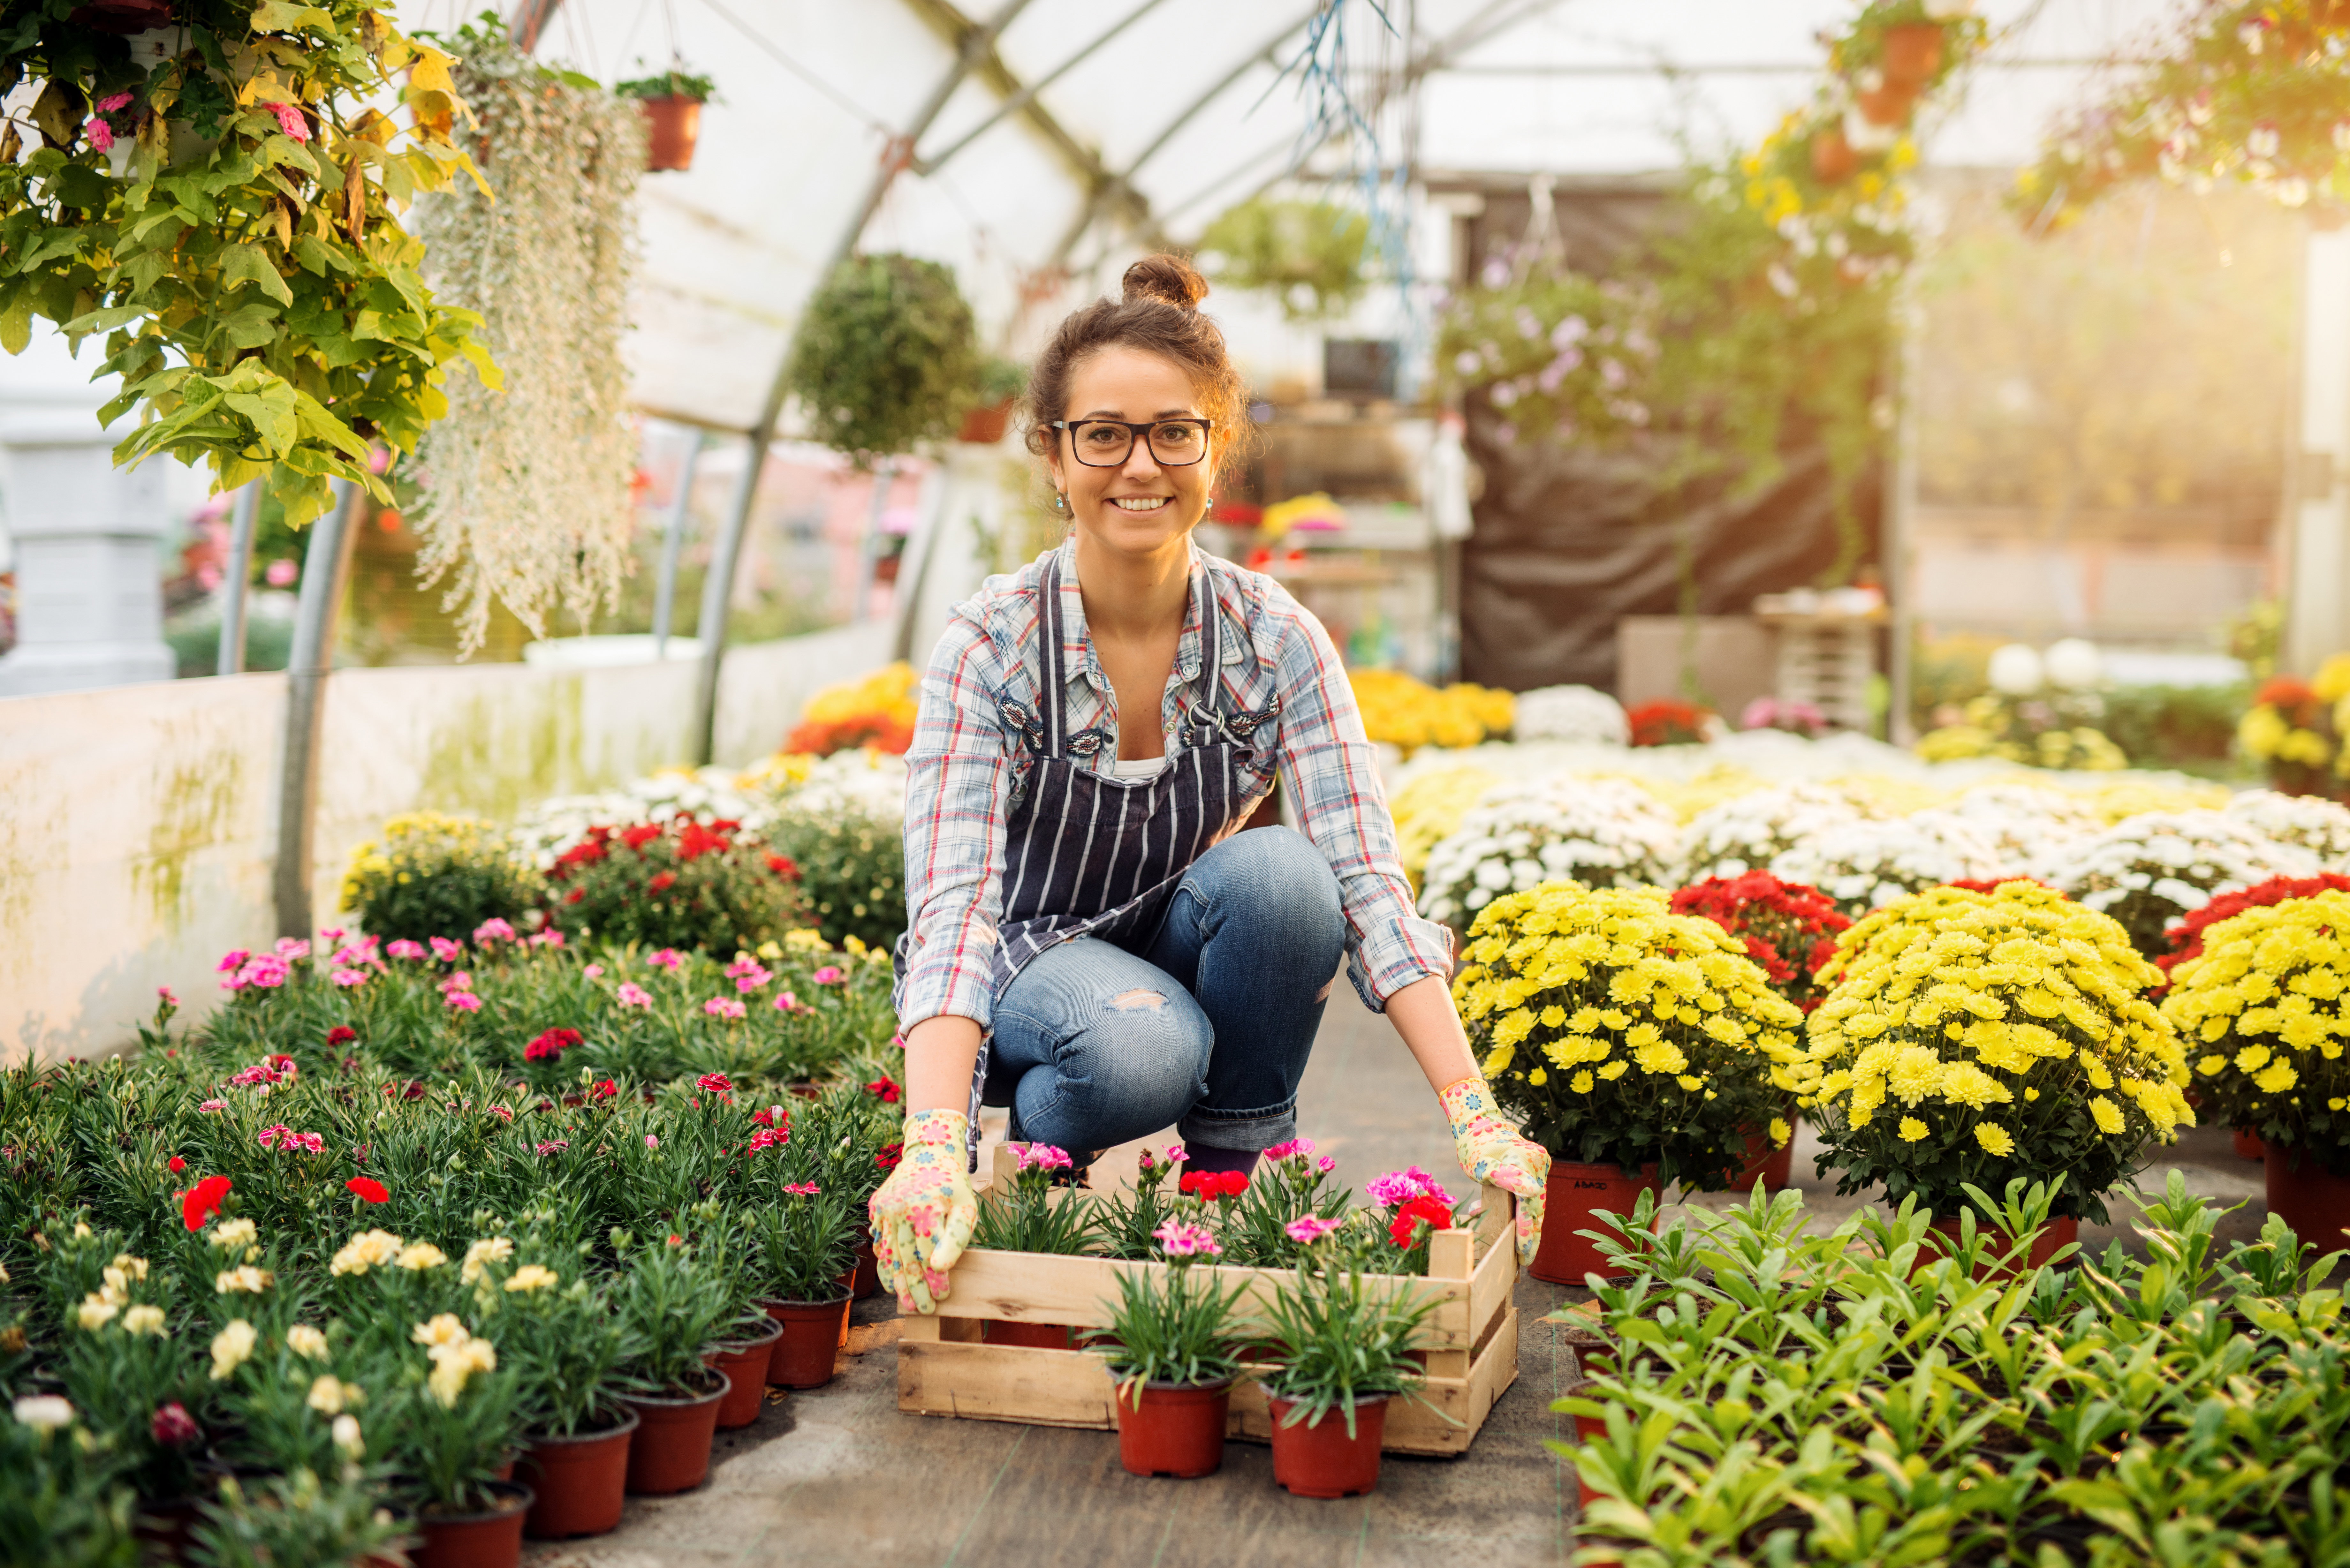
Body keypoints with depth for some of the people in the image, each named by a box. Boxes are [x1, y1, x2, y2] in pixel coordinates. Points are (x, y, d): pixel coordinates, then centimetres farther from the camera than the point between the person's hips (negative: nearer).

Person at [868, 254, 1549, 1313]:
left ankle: (1234, 1187, -10)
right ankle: (1031, 1146, -1)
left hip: (1184, 964, 3)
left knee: (1279, 872, -30)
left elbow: (1368, 882, -21)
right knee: (1142, 1050, -37)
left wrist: (1478, 1121, -32)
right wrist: (936, 1146, -48)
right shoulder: (991, 645, -20)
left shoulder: (1275, 640, -14)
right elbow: (953, 899, -31)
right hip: (1027, 965, -3)